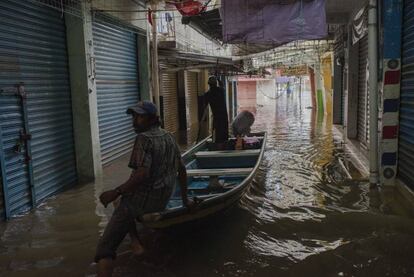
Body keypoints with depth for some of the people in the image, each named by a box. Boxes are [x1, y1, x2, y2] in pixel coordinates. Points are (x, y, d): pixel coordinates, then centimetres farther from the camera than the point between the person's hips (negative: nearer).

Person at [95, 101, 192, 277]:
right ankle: (136, 241, 17)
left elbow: (143, 174, -25)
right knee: (126, 197, 35)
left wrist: (116, 193, -20)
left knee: (105, 248, -4)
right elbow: (182, 170, 17)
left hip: (141, 202, -8)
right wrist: (184, 198, 26)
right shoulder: (169, 138, 11)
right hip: (161, 203, 8)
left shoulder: (144, 138, -13)